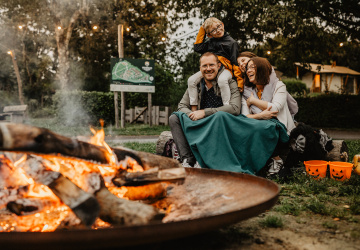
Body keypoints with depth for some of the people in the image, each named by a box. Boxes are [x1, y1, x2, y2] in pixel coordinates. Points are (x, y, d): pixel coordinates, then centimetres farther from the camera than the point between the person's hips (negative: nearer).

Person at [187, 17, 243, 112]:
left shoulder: (231, 42, 0)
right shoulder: (210, 42, 18)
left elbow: (236, 62, -4)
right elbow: (198, 48, 14)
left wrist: (240, 81, -12)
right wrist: (202, 30, 15)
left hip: (225, 69, -6)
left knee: (222, 80, -40)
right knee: (191, 80, -7)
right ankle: (194, 109, -3)